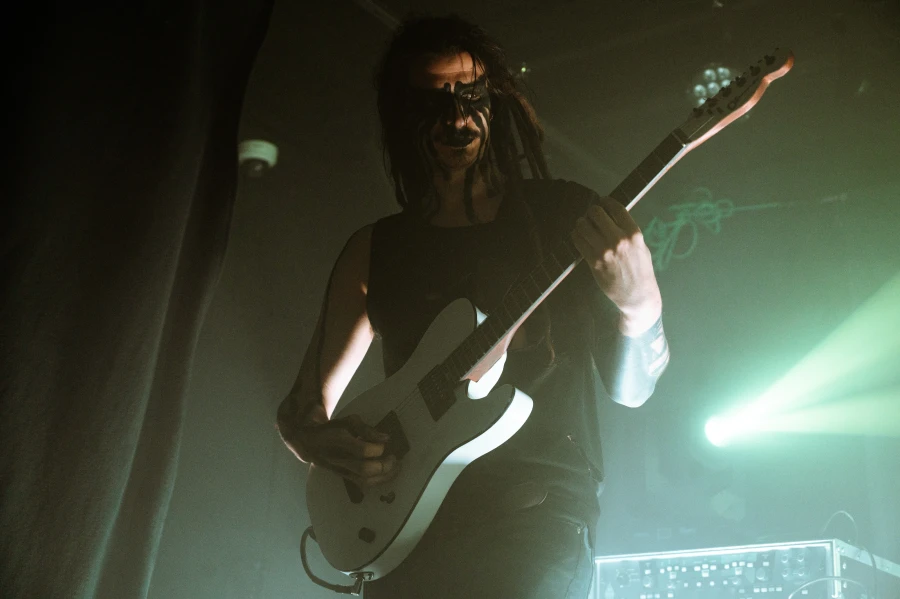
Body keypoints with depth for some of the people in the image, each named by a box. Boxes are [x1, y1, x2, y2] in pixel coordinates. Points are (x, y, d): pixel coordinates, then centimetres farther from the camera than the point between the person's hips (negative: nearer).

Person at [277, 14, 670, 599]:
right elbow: (303, 407, 16)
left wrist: (640, 307, -15)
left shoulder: (566, 215, 7)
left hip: (541, 511, -2)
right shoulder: (375, 250, 11)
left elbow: (629, 389, 6)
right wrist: (321, 440, -7)